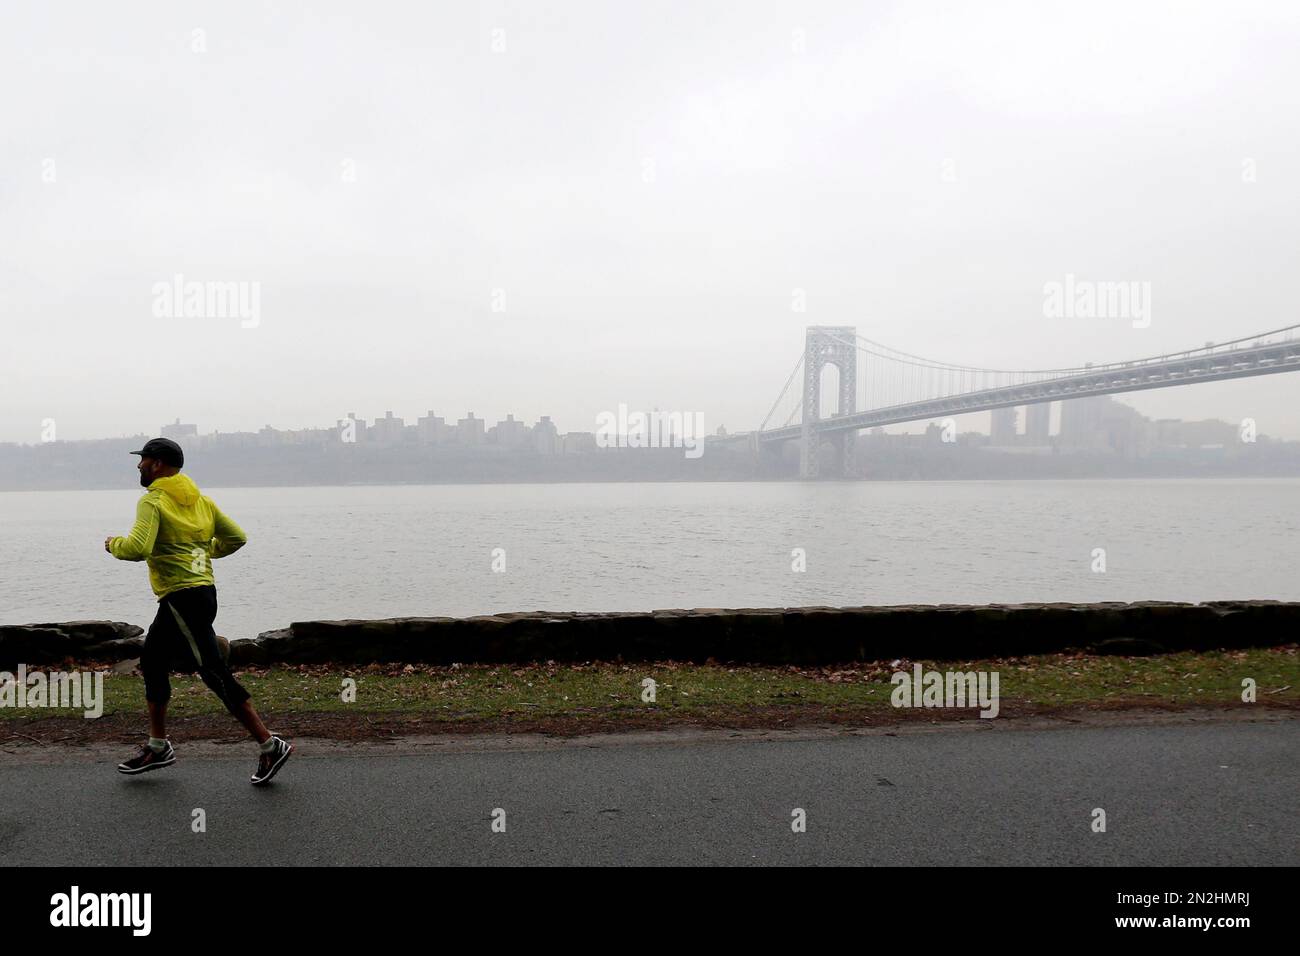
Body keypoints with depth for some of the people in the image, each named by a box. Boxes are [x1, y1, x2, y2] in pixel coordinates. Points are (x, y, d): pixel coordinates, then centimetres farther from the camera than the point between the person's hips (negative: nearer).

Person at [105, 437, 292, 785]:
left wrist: (113, 544, -3)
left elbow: (138, 548, -23)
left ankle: (270, 745, -9)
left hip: (182, 597, -9)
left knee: (214, 673, -9)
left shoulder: (153, 501, -10)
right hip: (202, 589, 9)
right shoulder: (200, 499, 14)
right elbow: (236, 538, 14)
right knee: (152, 663, 21)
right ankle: (158, 747, 29)